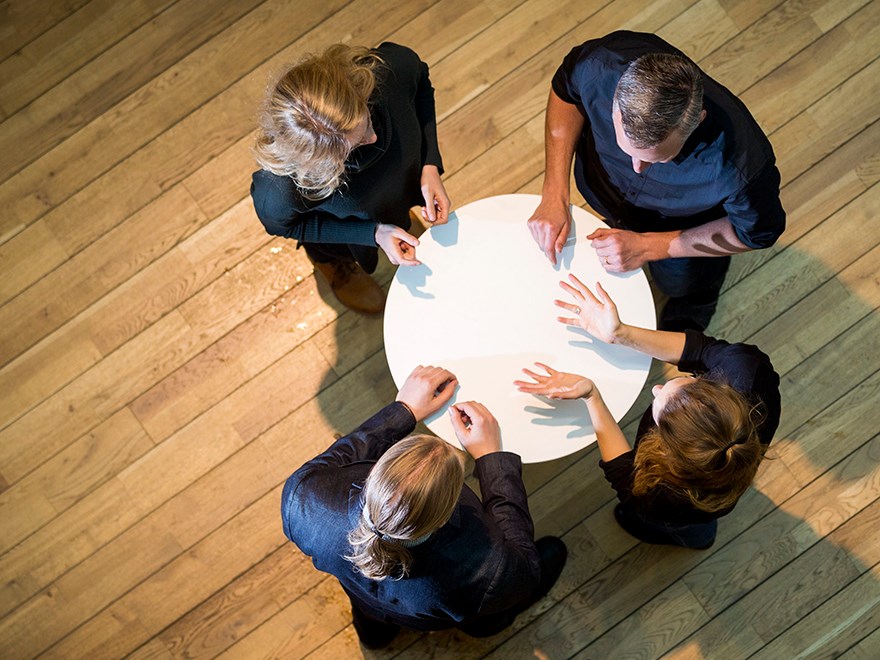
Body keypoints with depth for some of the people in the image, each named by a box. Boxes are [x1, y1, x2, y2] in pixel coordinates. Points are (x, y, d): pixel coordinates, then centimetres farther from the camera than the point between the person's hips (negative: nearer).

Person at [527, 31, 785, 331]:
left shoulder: (739, 162, -48)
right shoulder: (601, 65, -44)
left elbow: (757, 232, -24)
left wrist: (648, 247, -27)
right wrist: (554, 194, -26)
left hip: (683, 226, -1)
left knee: (679, 281, 27)